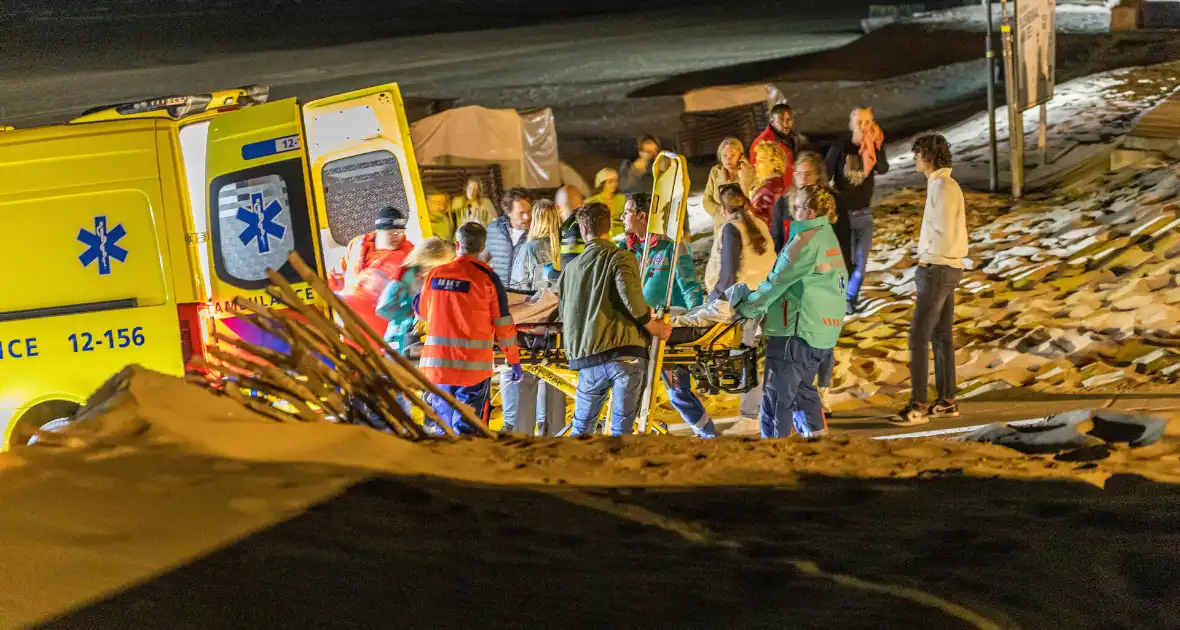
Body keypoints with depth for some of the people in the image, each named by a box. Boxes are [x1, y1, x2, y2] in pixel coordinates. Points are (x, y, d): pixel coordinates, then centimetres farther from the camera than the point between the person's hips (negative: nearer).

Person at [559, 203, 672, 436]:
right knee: (622, 428, 0)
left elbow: (564, 313, 20)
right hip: (625, 353, -4)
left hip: (587, 358, 4)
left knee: (581, 426, 15)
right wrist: (652, 327, -4)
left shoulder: (571, 268, 14)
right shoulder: (621, 258, 0)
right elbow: (629, 294, -17)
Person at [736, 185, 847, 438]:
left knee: (776, 398, -4)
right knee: (802, 388, 23)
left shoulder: (806, 240, -15)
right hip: (825, 331, 10)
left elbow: (776, 281, -13)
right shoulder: (829, 237, 14)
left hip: (796, 331, -10)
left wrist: (747, 309, -1)